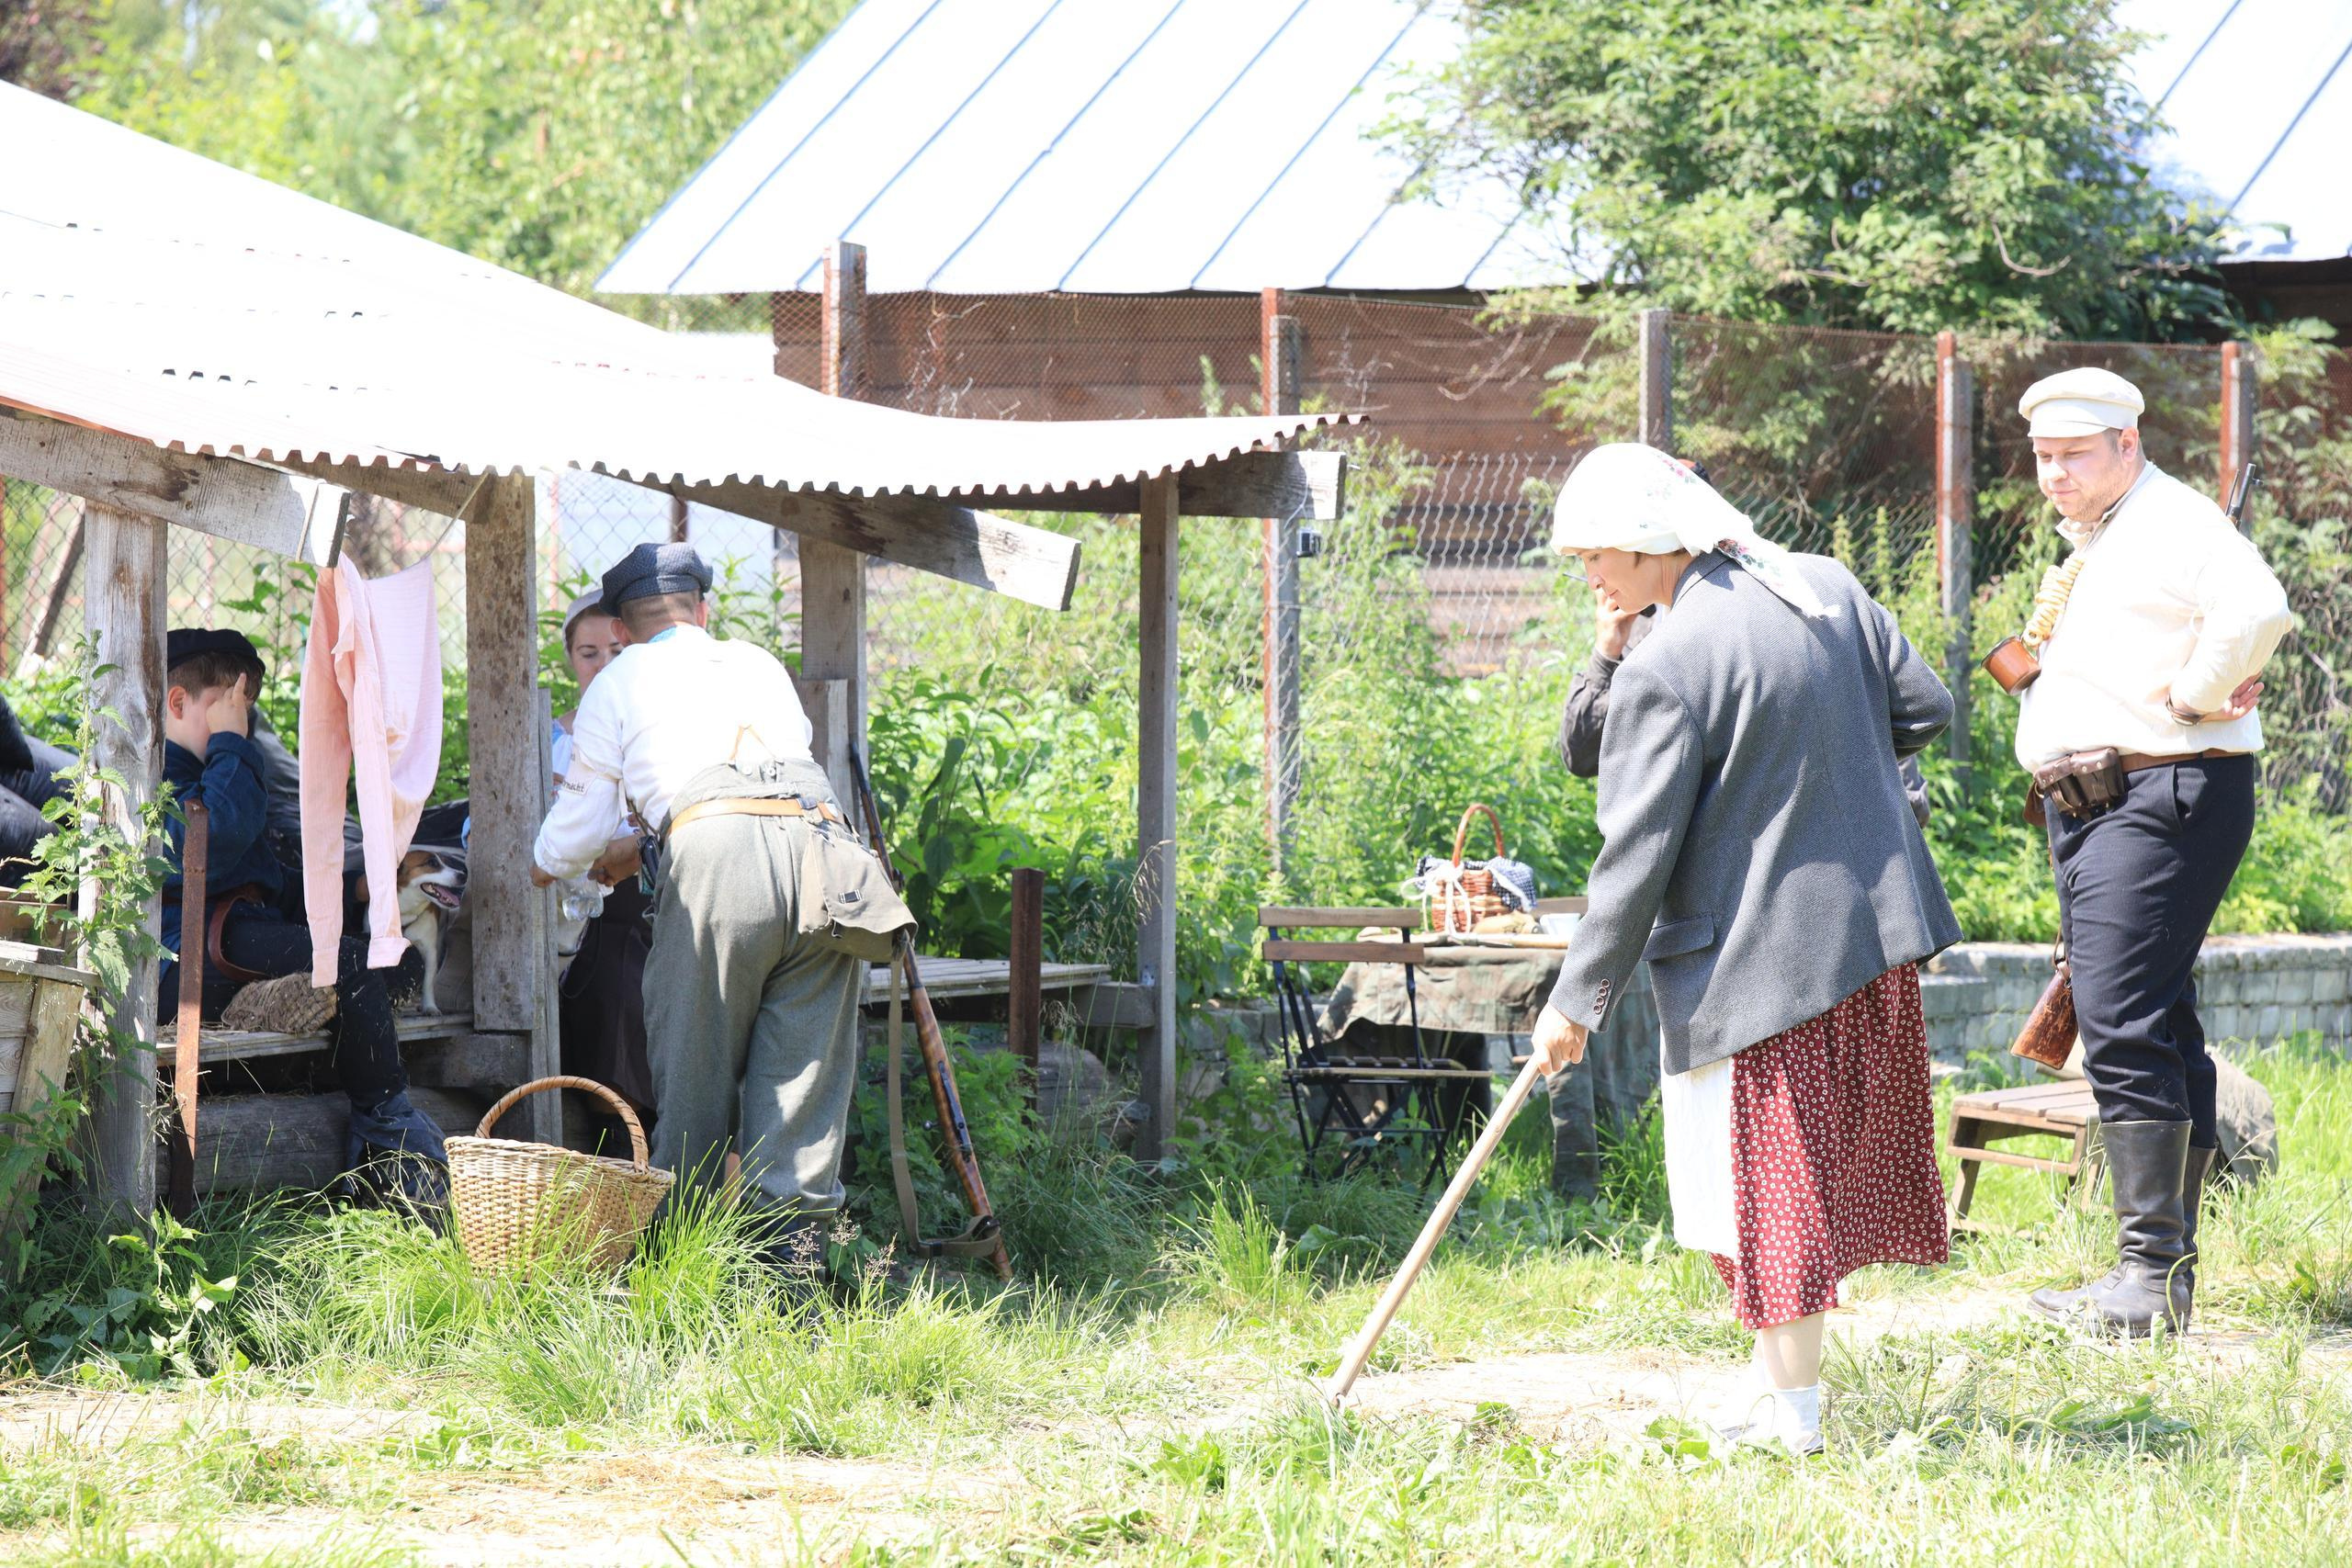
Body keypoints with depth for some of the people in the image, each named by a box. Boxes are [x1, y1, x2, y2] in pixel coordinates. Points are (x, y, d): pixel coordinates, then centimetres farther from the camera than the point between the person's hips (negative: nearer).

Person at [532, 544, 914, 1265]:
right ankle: (791, 1243, 0)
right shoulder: (761, 665, 34)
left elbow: (583, 822, 22)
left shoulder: (620, 682, 22)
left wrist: (547, 864, 46)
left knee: (697, 1068, 5)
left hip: (716, 850, -3)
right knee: (805, 1063, 4)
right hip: (820, 836, 3)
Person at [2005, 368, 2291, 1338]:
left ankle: (2153, 1273, -17)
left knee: (2122, 1022, -16)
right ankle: (2164, 1273, 14)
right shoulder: (2087, 547, 20)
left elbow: (2257, 610, -30)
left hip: (2160, 798, -10)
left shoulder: (2170, 523, -11)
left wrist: (2191, 696, -18)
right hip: (2087, 810, 10)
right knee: (2153, 1029, 11)